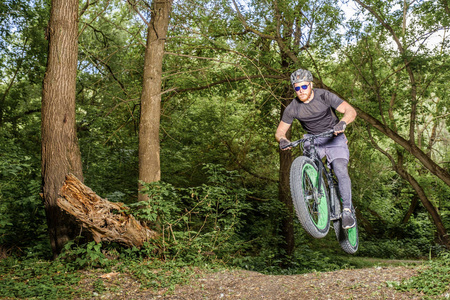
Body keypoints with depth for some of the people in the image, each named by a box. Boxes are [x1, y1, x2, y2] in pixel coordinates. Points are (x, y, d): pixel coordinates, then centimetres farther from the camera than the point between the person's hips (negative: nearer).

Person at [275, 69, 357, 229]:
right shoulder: (292, 108, -10)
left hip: (334, 137, -3)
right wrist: (282, 139, -29)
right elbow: (280, 131, -4)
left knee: (340, 170, -23)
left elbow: (351, 111, -23)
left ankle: (347, 210, -13)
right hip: (313, 141, 3)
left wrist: (342, 123, -45)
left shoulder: (324, 96, -17)